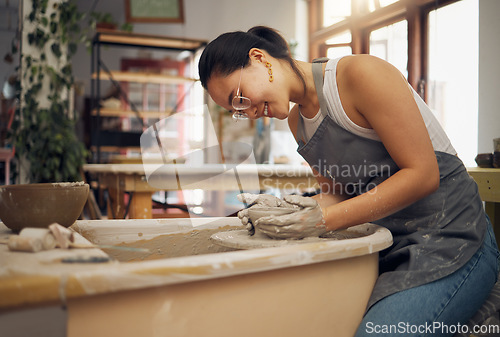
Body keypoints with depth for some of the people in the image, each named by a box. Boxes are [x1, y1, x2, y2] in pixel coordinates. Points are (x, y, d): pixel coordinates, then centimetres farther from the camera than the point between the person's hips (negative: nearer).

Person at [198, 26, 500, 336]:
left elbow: (423, 174, -19)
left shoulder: (361, 73, -16)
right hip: (390, 248, 6)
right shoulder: (297, 121, 9)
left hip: (450, 242, -6)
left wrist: (327, 219, -21)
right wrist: (294, 209, -9)